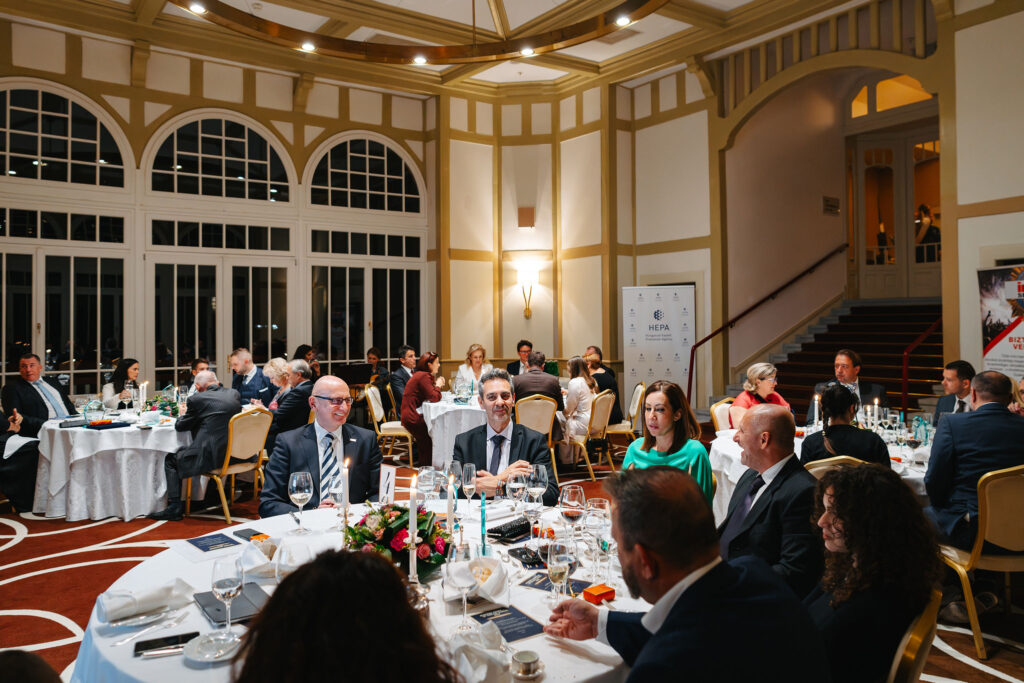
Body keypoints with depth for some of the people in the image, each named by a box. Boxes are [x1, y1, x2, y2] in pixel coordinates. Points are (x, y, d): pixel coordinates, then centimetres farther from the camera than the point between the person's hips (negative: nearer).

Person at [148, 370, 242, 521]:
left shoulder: (197, 399, -7)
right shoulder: (234, 394, 9)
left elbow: (180, 426, 5)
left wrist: (184, 414, 27)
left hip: (212, 457, -7)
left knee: (171, 460, 15)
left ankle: (175, 507, 11)